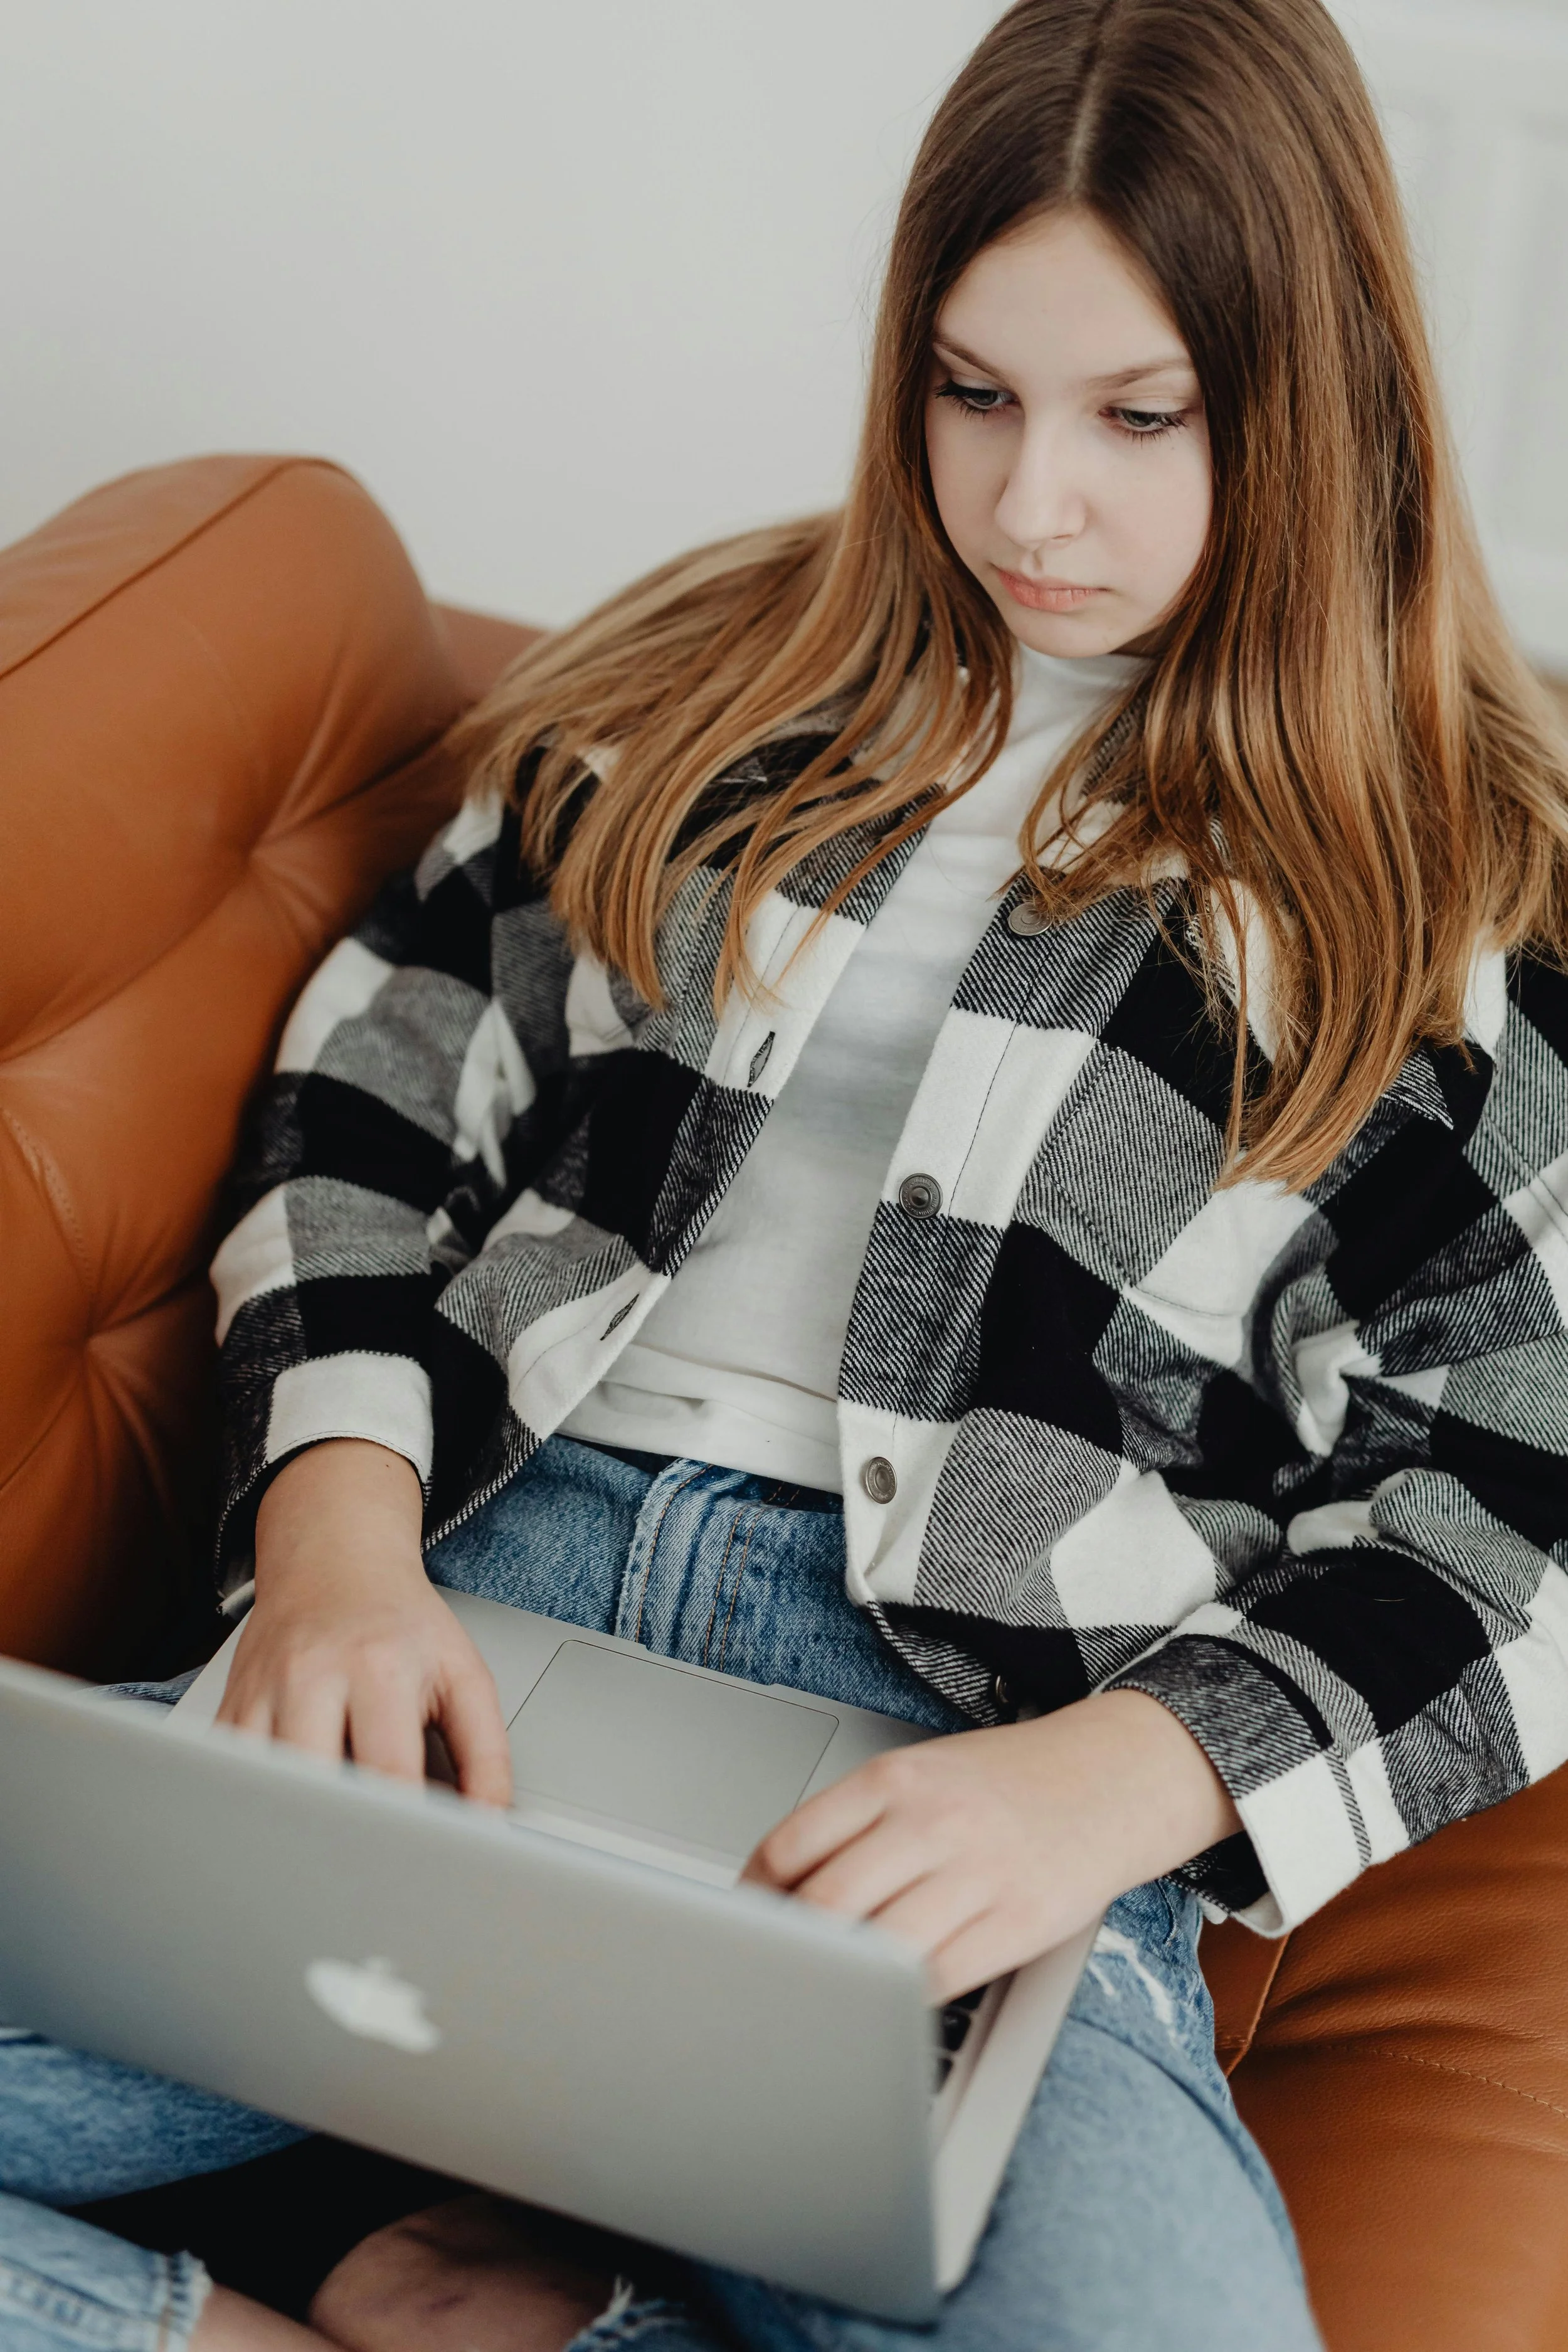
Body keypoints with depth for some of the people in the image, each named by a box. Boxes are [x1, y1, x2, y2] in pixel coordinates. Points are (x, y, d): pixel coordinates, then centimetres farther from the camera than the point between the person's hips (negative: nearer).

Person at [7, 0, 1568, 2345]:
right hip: (464, 1602, 2)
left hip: (968, 1745, -1)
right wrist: (338, 1518, -6)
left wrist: (1120, 1778, -15)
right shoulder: (711, 679, 17)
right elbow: (372, 1109, 14)